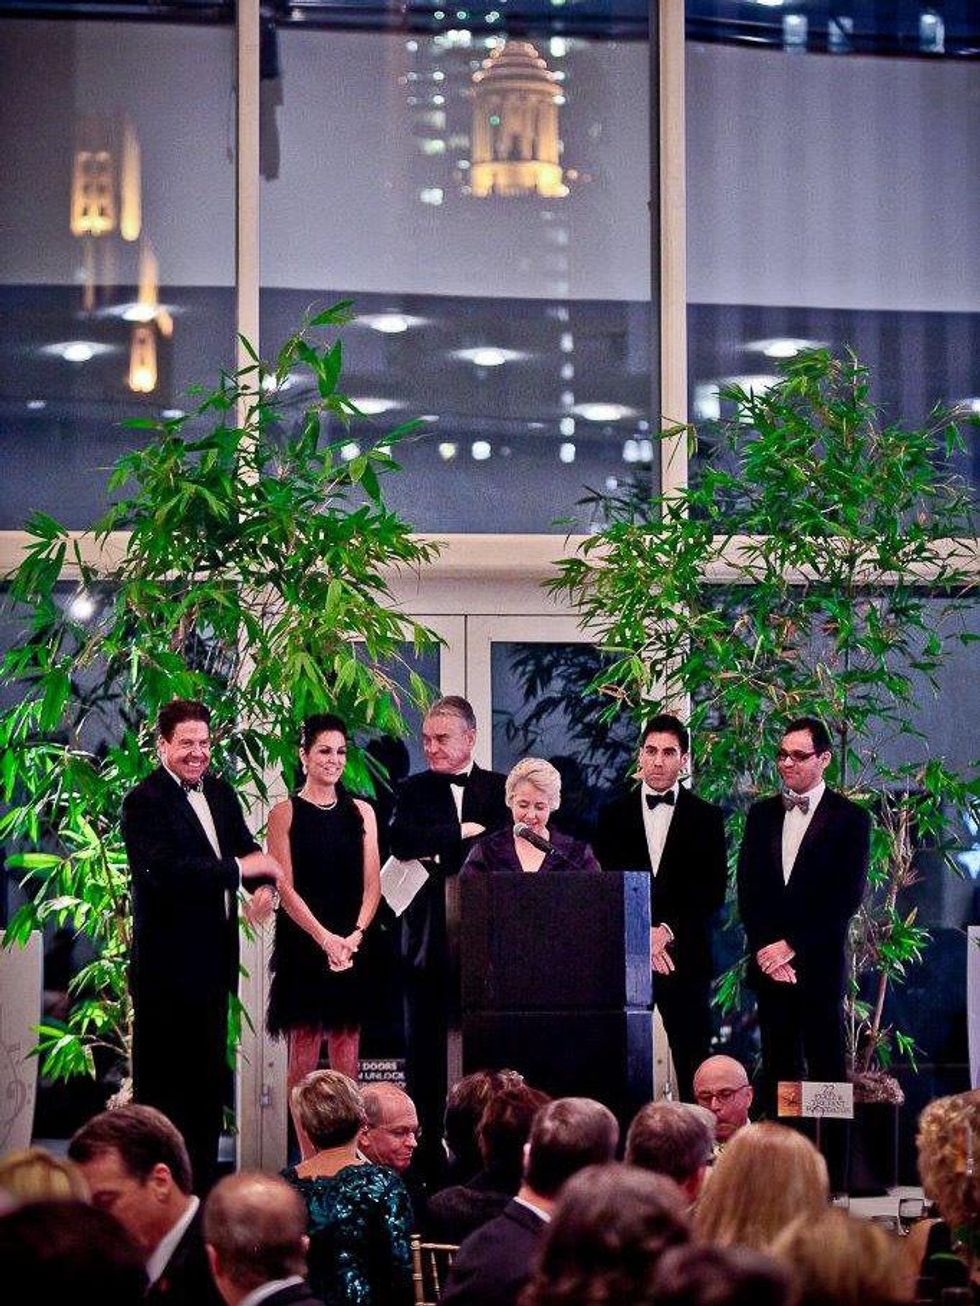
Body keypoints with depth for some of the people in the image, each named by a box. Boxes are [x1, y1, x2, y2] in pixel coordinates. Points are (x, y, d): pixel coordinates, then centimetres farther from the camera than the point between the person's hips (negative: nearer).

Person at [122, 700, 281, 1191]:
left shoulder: (220, 793, 12)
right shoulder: (145, 801, -13)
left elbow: (247, 848, 18)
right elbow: (164, 870, -26)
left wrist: (265, 883, -5)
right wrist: (240, 867, -23)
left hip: (212, 963, 8)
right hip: (167, 965, -8)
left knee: (207, 1081, 14)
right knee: (162, 1083, -3)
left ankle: (201, 1183, 23)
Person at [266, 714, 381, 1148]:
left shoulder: (361, 812, 12)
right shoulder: (285, 813, 2)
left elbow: (372, 883, 6)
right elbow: (285, 887, -5)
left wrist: (355, 935, -10)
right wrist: (325, 938, -16)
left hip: (353, 944, 3)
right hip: (302, 944, -3)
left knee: (346, 1050, 2)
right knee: (304, 1048, -3)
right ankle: (308, 1157, -1)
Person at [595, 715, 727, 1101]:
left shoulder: (706, 817, 8)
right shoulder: (614, 814, 11)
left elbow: (713, 891, 1)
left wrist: (667, 931, -10)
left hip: (685, 957, -1)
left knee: (693, 1067, -3)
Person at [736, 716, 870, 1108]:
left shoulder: (849, 819, 0)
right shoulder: (761, 815, 14)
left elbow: (847, 898, -7)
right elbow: (747, 889, 10)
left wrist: (793, 945, -11)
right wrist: (764, 949, -4)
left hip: (818, 966, -4)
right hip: (769, 965, 4)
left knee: (826, 1067, -5)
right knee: (778, 1068, 5)